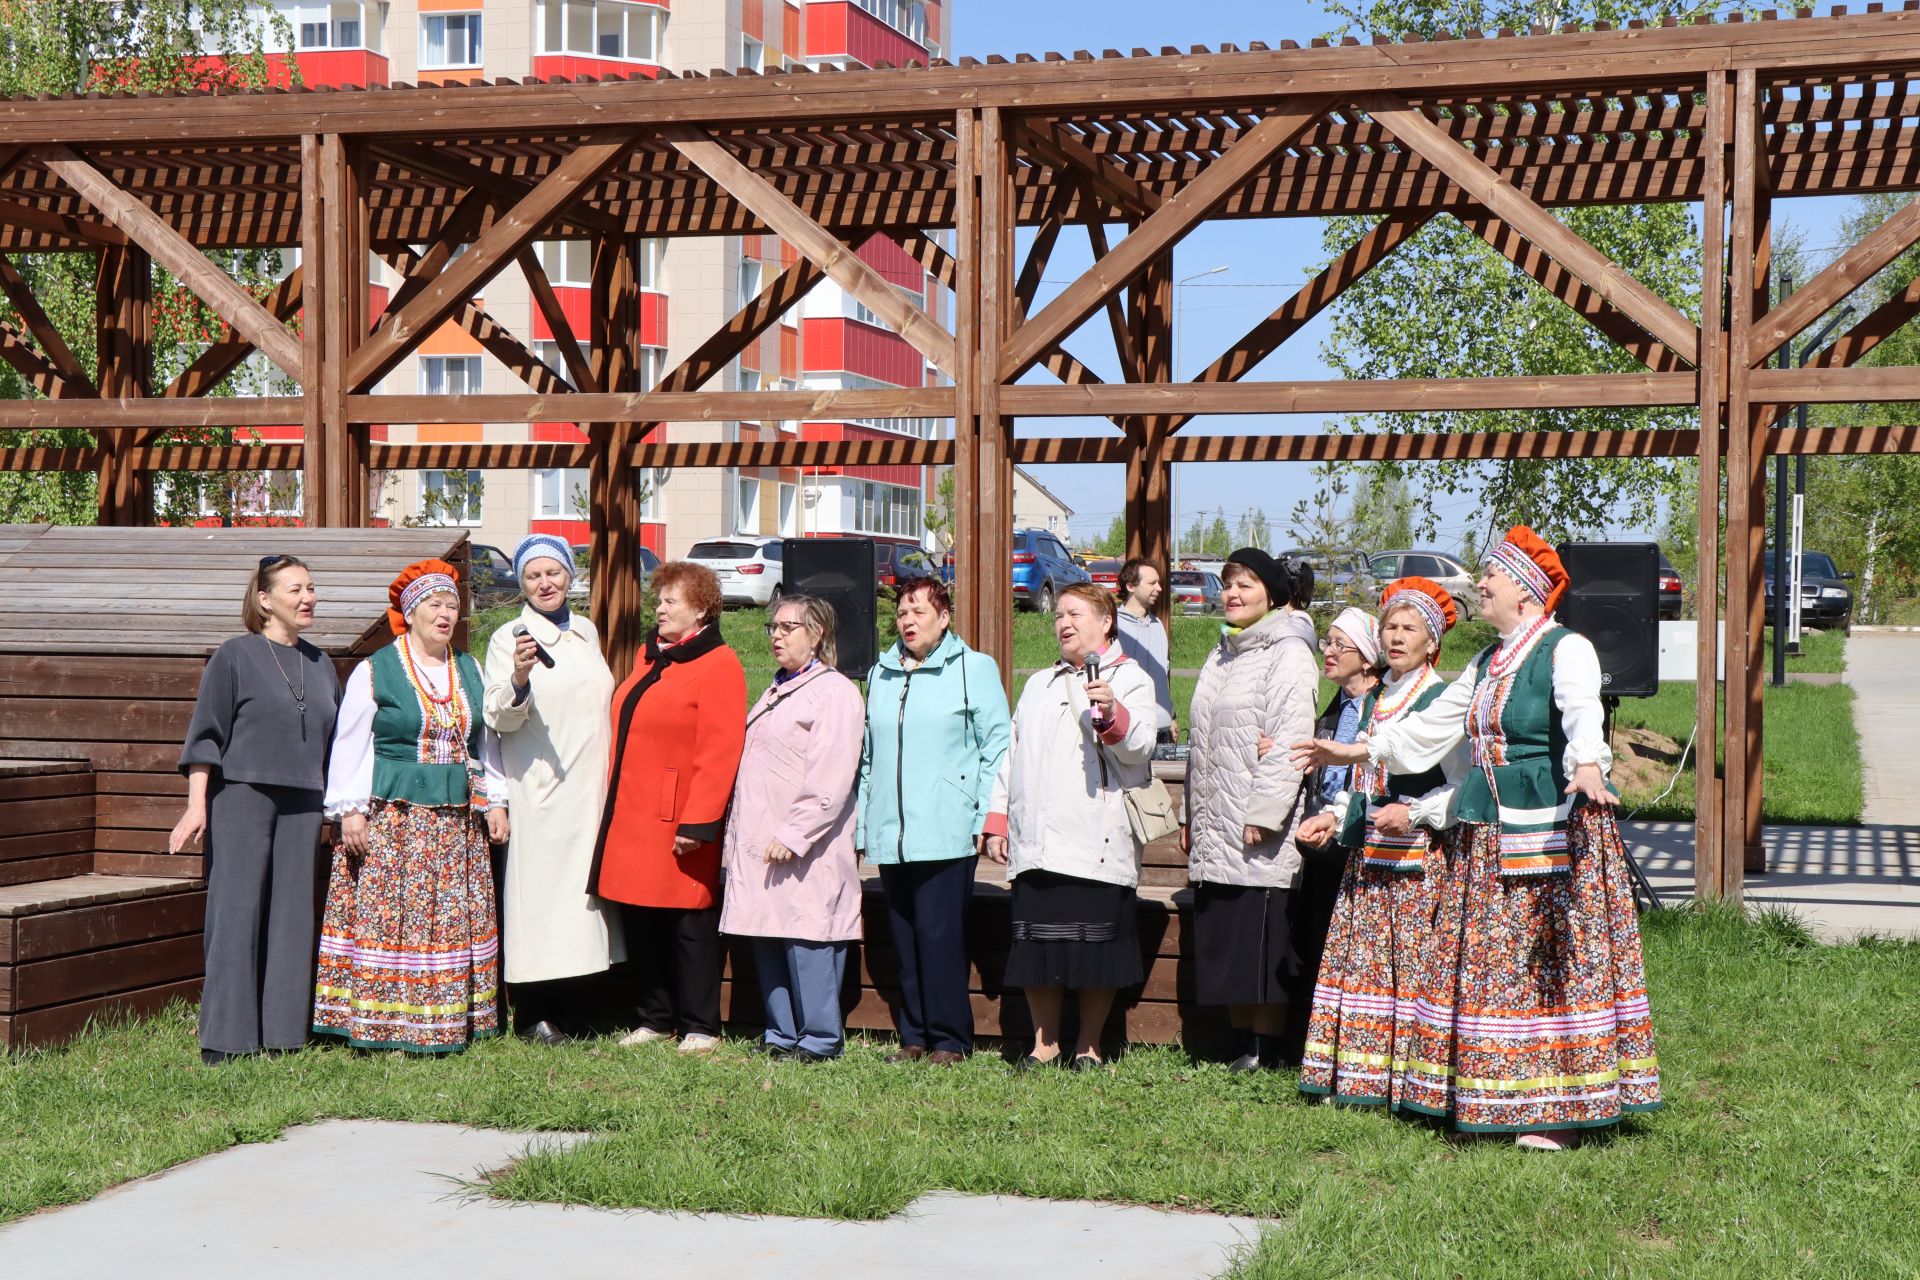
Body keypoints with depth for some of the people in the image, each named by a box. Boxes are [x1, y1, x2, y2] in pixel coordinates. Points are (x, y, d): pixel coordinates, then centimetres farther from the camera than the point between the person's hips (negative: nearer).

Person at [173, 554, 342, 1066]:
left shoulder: (319, 664, 15)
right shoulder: (235, 656, -1)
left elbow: (334, 741, 21)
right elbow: (205, 733, -4)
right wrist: (197, 806, -11)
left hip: (302, 807, 5)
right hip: (241, 798, -5)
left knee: (291, 917, 4)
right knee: (237, 914, -5)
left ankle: (281, 1032, 10)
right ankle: (225, 1039, -1)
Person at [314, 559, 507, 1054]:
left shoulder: (470, 672, 14)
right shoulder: (373, 672, -1)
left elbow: (487, 742, 20)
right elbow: (350, 746, -3)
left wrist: (494, 801, 13)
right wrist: (350, 811, -9)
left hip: (456, 819, 5)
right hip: (392, 818, -5)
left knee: (454, 917, 4)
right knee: (385, 913, -7)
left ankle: (446, 1023, 9)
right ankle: (379, 1026, -3)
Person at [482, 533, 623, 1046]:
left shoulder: (587, 632, 14)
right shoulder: (509, 637, -3)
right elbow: (498, 719, -12)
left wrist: (611, 777, 20)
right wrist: (518, 680, -31)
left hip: (590, 789, 6)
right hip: (539, 790, -6)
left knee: (584, 881, 7)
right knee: (540, 884, -7)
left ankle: (577, 1008, 14)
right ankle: (534, 1014, -2)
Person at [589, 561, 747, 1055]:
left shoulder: (717, 666, -9)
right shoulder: (649, 657, 17)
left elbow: (719, 752, -15)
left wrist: (698, 822, -20)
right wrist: (613, 805, 15)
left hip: (677, 821, -8)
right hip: (631, 817, 8)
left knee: (689, 926, -1)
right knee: (639, 923, 10)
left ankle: (699, 1027, 8)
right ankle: (655, 1019, 21)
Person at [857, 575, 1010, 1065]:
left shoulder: (974, 669, 3)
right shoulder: (880, 674, 18)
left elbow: (998, 746, -1)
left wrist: (985, 819, -8)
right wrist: (861, 821, 16)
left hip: (947, 834, -5)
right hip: (890, 835, 5)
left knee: (939, 934, -8)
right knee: (903, 937, 6)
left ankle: (949, 1039, 0)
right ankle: (913, 1037, 13)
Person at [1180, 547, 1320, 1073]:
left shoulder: (1288, 655, -7)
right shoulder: (1222, 655, 20)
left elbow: (1289, 744, -16)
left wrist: (1263, 813, -20)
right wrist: (1191, 816, 19)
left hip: (1258, 836, -8)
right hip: (1214, 833, 9)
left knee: (1261, 952, -6)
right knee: (1222, 949, 9)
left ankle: (1266, 1053, 1)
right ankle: (1242, 1045, 16)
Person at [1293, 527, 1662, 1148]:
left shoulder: (1566, 649, -7)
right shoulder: (1487, 664, 19)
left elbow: (1583, 712, -27)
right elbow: (1431, 724, 28)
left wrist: (1587, 764, -46)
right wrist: (1359, 751, 29)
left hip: (1556, 829, -8)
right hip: (1487, 833, 8)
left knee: (1554, 962, -7)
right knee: (1488, 963, 6)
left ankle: (1561, 1107, -2)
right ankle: (1497, 1100, 12)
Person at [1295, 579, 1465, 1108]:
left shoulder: (1443, 700, -6)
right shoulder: (1374, 701, 16)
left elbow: (1462, 787, -9)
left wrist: (1415, 814, -22)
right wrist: (1333, 816, 10)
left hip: (1418, 856, -7)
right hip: (1367, 854, 7)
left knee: (1411, 964, -7)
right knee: (1359, 959, 7)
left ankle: (1409, 1084, -3)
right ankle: (1360, 1077, 13)